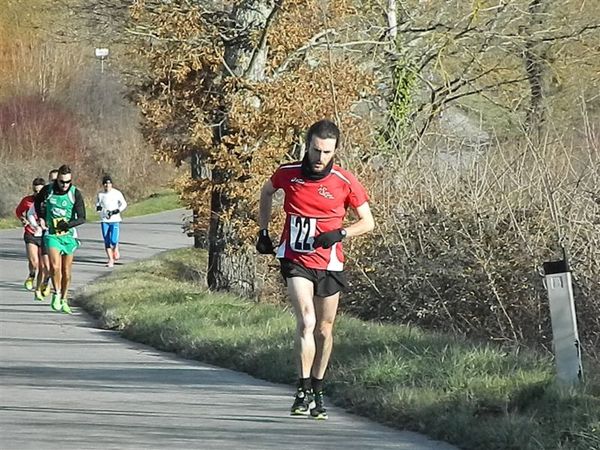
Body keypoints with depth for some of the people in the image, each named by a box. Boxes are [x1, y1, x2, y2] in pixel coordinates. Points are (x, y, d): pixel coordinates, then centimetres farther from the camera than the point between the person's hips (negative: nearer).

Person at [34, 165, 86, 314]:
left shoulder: (76, 194, -9)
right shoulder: (47, 190, -5)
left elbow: (82, 218, -8)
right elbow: (38, 201, 19)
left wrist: (68, 224, -24)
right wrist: (41, 218, 7)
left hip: (68, 235, 1)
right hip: (51, 234, 0)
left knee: (66, 271, 7)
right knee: (55, 266, -19)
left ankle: (64, 300, 22)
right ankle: (57, 294, -1)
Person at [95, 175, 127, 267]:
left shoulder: (117, 193, -2)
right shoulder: (100, 194, 4)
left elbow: (124, 204, 7)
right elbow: (97, 204, 17)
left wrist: (117, 211, -9)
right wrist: (98, 207, -8)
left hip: (115, 220, -2)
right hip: (104, 220, 2)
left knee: (113, 240, -12)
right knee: (107, 241, -1)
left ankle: (116, 251, 22)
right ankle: (110, 260, 9)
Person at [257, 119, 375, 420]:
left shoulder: (345, 182, -9)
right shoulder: (287, 174, -6)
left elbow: (367, 222, -1)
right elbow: (267, 193, 18)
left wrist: (340, 234, -18)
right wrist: (263, 231, 14)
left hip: (328, 263, 1)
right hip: (295, 260, -1)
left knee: (324, 330, 11)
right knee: (306, 322, -19)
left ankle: (317, 392, 26)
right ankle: (303, 392, -17)